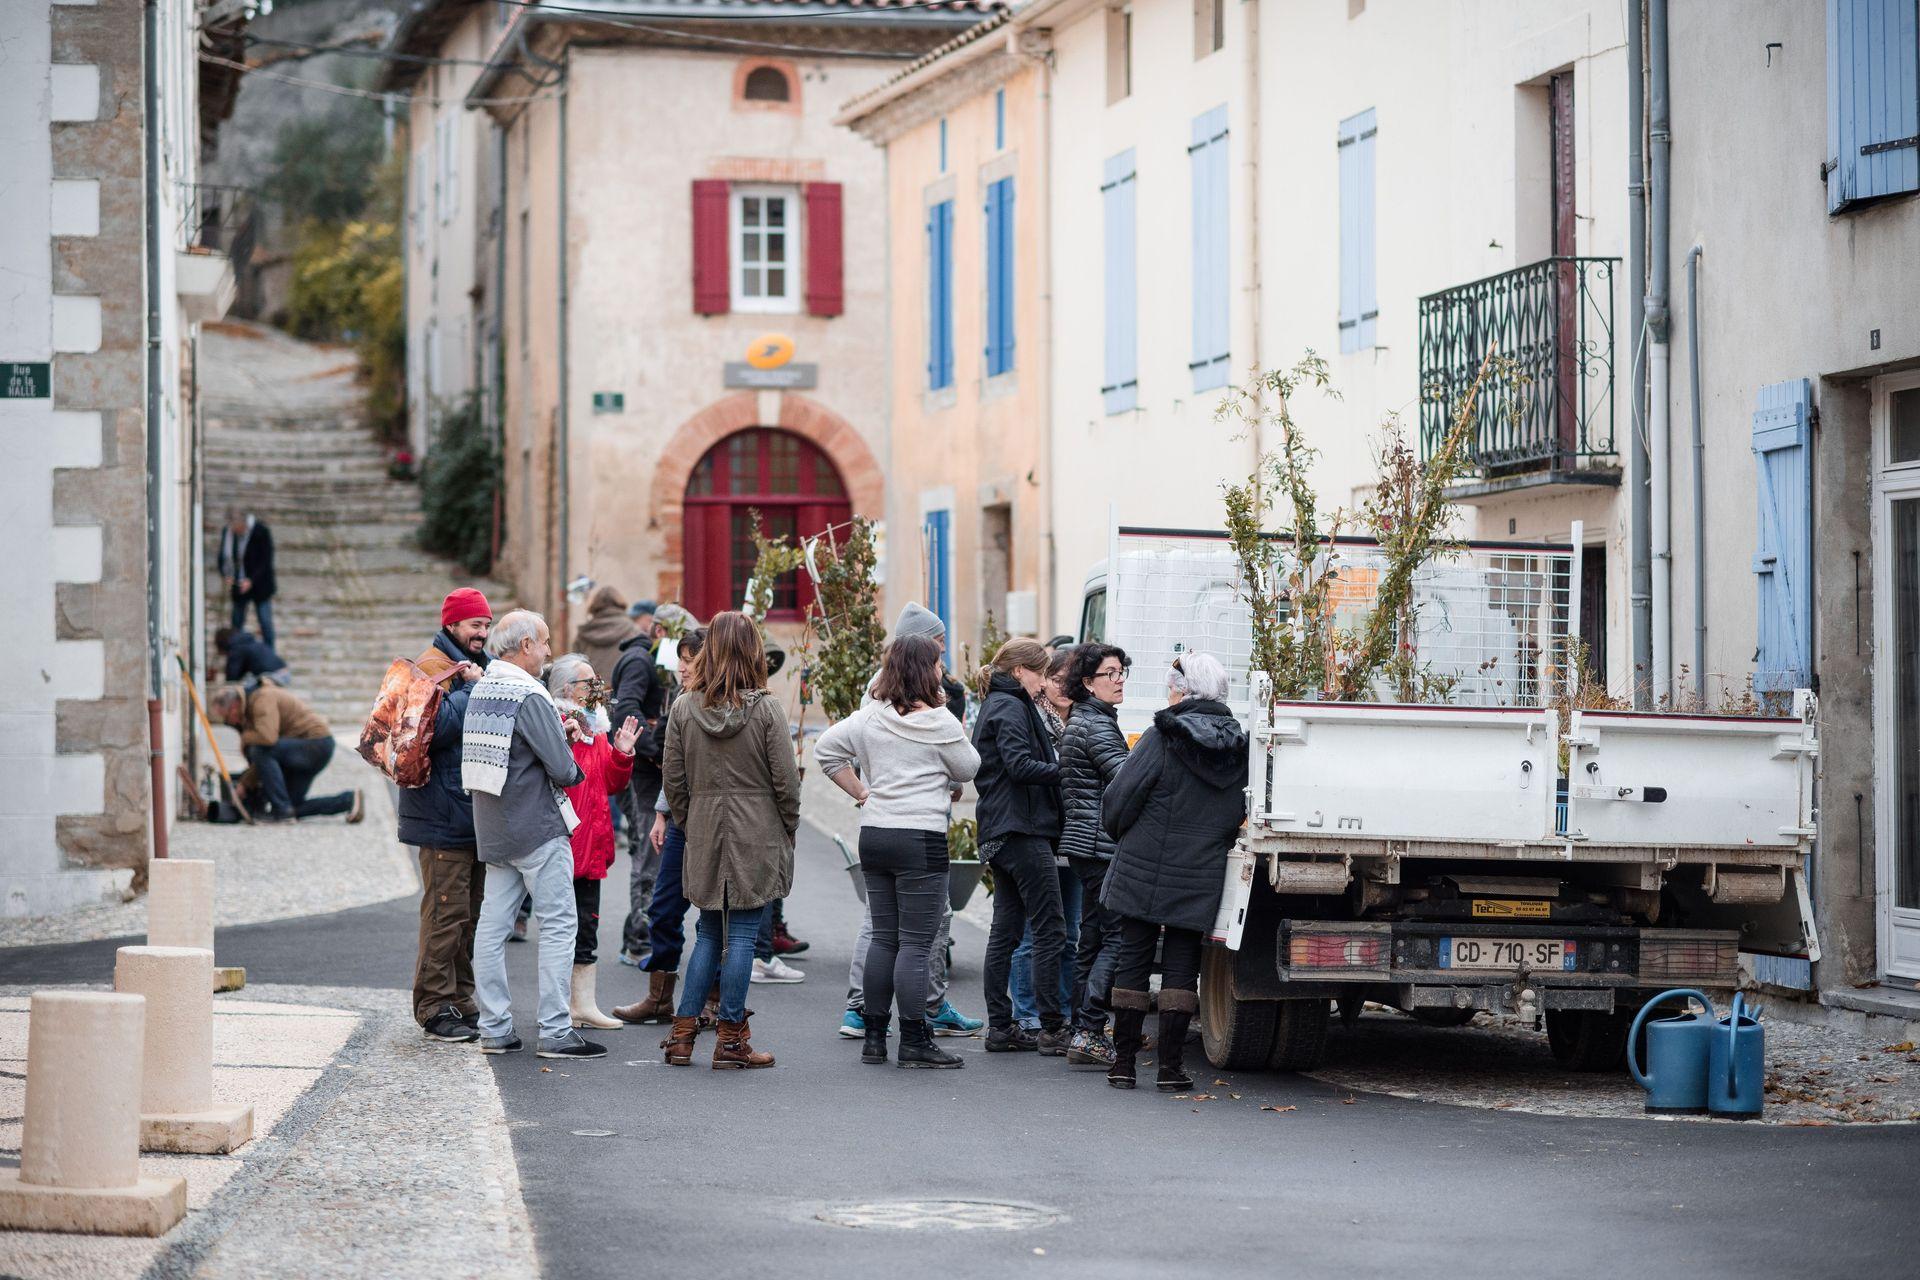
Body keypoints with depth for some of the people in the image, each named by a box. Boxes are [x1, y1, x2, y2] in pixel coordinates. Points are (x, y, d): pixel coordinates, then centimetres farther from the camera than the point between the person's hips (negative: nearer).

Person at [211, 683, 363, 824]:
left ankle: (281, 810, -20)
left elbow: (267, 737, -33)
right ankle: (349, 800, 12)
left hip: (317, 743, -11)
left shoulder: (262, 699, -16)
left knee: (261, 751, -26)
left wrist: (245, 738, -12)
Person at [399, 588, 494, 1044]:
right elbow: (437, 724, -26)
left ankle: (461, 1001, 21)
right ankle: (435, 1007, -3)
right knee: (446, 911, -8)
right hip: (445, 814, -9)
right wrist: (472, 689, -17)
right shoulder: (432, 666, -10)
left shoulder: (478, 665, 19)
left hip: (475, 812, 9)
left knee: (470, 913, 14)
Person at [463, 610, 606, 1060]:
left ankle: (494, 1029, 11)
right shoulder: (529, 697, -17)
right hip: (537, 828, -9)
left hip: (493, 830, 9)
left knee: (493, 925, 8)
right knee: (559, 924, -3)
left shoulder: (481, 690, 10)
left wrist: (561, 734, 7)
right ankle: (556, 1031, -6)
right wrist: (575, 770, 3)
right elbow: (561, 768, -19)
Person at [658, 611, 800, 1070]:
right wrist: (788, 830, 6)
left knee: (709, 934, 15)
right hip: (756, 835, -3)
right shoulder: (767, 709, -10)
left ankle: (682, 1034, 12)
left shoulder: (684, 708, -1)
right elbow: (786, 780, -8)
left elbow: (674, 780, 3)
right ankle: (731, 1040, 4)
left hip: (704, 837, 3)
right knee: (742, 935, 1)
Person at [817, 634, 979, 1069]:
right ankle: (914, 1041, -3)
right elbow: (968, 768, 3)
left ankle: (874, 1036, 15)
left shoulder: (870, 716, 5)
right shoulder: (937, 722, -10)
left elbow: (826, 748, 8)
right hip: (921, 837, -6)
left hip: (873, 834, 6)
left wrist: (860, 792, 12)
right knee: (916, 943, -3)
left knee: (883, 937, 13)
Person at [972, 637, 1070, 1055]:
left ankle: (999, 1025, 12)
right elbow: (1020, 766, -22)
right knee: (1049, 930, -7)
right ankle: (1052, 1028, -7)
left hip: (997, 833, 10)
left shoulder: (995, 705, 20)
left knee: (1005, 931, 10)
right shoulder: (1011, 708, -11)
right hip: (1023, 831, -10)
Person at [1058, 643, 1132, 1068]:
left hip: (1082, 841, 11)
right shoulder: (1097, 725, -13)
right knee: (1116, 937, -11)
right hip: (1101, 844, -11)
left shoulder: (1078, 721, 19)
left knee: (1092, 936, 13)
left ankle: (1082, 1032, 15)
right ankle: (1089, 1033, -16)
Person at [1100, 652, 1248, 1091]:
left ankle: (1123, 1062, 8)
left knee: (1133, 961, 6)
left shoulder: (1162, 739, -12)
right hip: (1201, 877, 3)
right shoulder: (1239, 746, 2)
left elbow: (1119, 799, -11)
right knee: (1181, 967, 8)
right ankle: (1171, 1066, 4)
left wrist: (1121, 835, 9)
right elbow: (1241, 812, 7)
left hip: (1142, 872, -3)